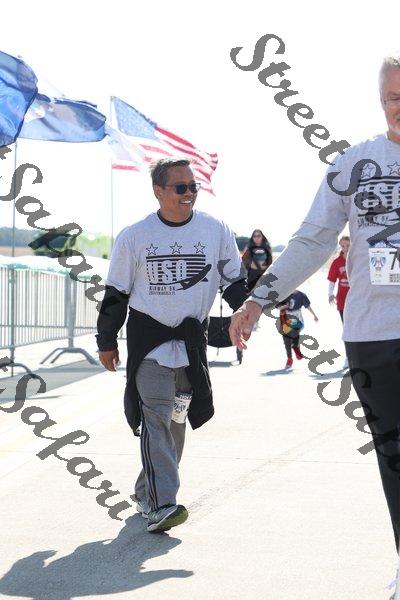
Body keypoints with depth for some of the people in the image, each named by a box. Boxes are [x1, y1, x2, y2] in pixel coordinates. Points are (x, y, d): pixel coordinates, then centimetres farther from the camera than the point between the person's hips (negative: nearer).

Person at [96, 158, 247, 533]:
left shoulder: (216, 231, 0)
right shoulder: (134, 236, -3)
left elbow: (234, 280, 9)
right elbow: (115, 293, 5)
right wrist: (107, 341, 7)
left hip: (192, 339, 3)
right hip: (148, 339, -3)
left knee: (176, 418, 11)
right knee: (156, 416, -15)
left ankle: (147, 492, 29)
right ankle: (159, 506, -20)